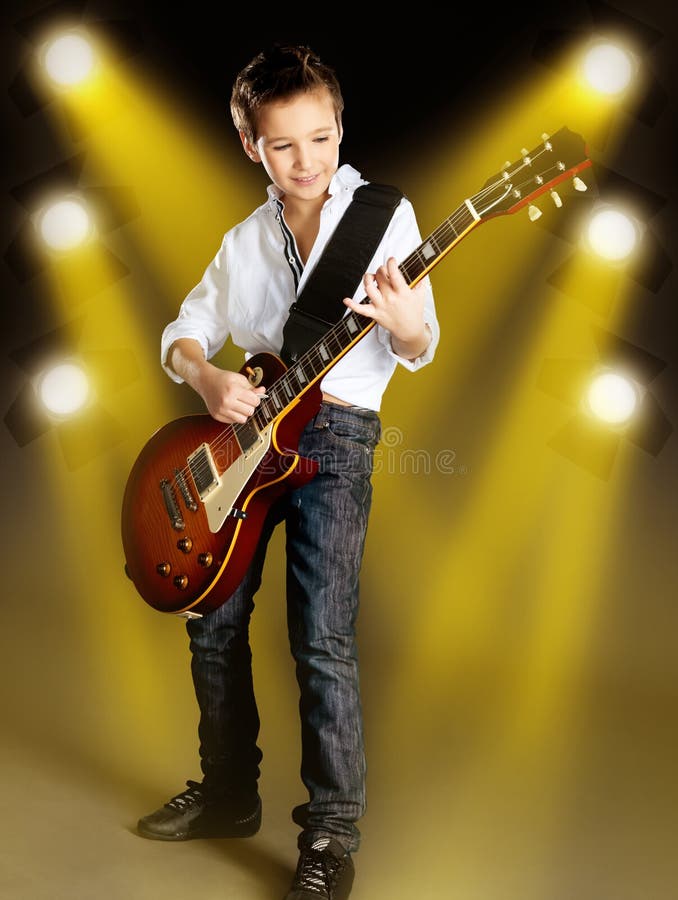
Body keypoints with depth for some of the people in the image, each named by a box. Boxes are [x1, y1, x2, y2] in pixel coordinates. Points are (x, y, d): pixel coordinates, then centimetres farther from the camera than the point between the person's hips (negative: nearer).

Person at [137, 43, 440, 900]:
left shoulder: (384, 211, 0)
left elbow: (420, 348, -4)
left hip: (335, 432, -5)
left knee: (322, 638, -11)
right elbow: (182, 333, 14)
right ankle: (230, 794, 27)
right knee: (214, 622, 10)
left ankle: (332, 830, 1)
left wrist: (400, 320, -27)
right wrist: (207, 376, -8)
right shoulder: (244, 241, 12)